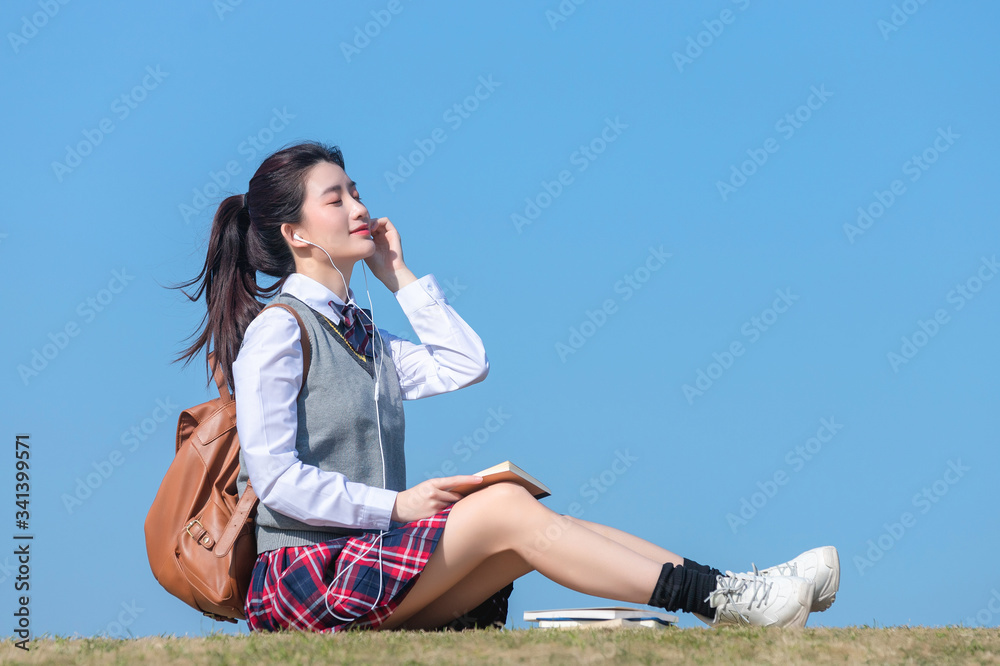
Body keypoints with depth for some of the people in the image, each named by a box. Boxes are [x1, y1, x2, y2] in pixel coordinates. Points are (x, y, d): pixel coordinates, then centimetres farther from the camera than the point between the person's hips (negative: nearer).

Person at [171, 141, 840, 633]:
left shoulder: (358, 334, 21)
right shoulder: (278, 329, -7)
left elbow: (464, 364, 16)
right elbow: (274, 476, -15)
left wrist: (400, 275, 15)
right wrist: (392, 505, -18)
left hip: (369, 557, 8)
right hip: (302, 573, -8)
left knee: (533, 522, -11)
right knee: (505, 504, -21)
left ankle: (730, 594, -20)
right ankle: (721, 600, -26)